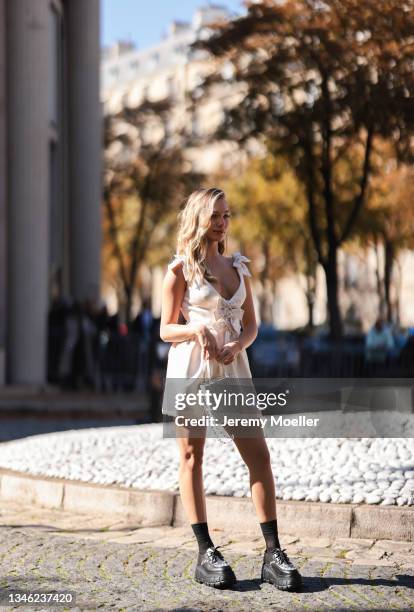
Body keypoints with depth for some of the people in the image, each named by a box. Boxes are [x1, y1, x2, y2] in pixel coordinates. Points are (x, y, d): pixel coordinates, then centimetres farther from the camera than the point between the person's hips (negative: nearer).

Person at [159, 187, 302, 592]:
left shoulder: (238, 267, 12)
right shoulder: (180, 269, -1)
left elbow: (251, 324, 13)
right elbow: (166, 330, 0)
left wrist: (237, 345, -9)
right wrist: (196, 330, -20)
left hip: (233, 369, 4)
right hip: (190, 367, -4)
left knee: (259, 456, -4)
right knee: (192, 458, 0)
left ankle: (273, 555, -2)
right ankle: (206, 555, 6)